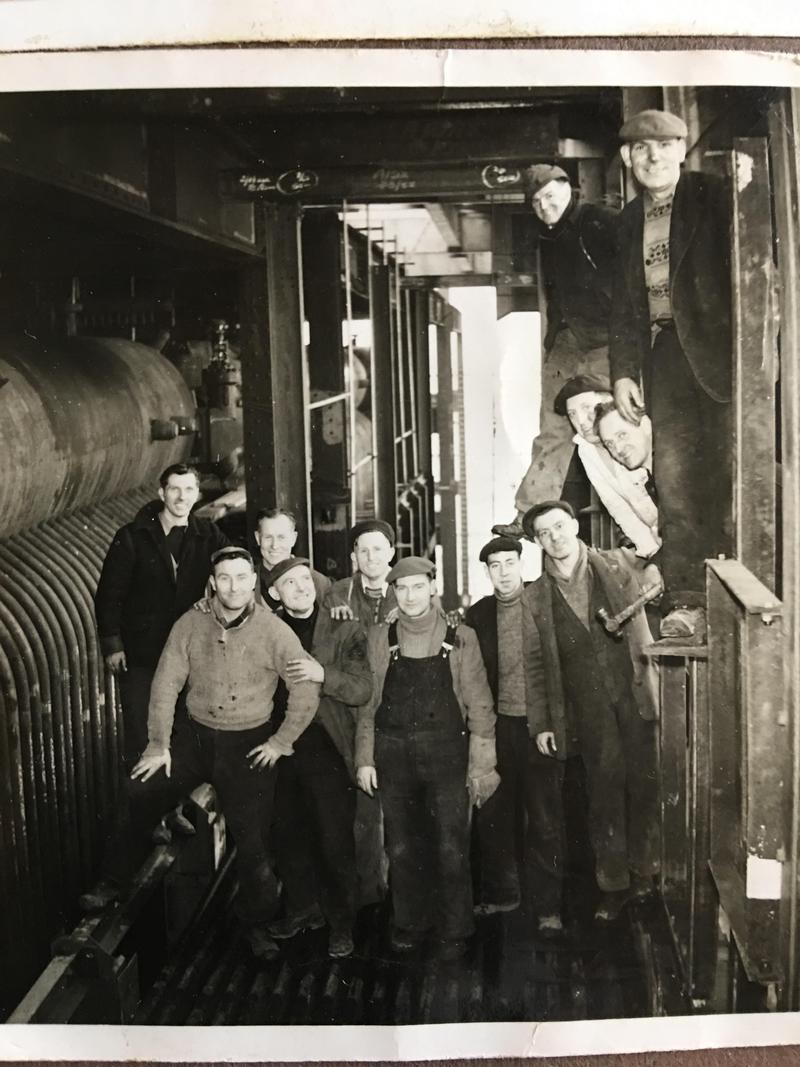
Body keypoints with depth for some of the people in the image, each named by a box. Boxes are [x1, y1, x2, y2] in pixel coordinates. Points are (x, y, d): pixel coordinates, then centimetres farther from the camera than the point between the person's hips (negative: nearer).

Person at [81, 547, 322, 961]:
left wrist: (282, 741, -6)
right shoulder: (190, 625, -6)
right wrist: (158, 742, -5)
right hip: (194, 735, 3)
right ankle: (113, 883, 13)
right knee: (139, 794, -8)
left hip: (248, 743, -2)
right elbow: (166, 683, -3)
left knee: (251, 834, -3)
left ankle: (257, 922, 18)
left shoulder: (275, 632, -12)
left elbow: (306, 692, -7)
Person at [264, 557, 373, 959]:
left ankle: (340, 923, 15)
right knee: (288, 834, 12)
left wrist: (323, 674, -21)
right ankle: (302, 908, 31)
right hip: (281, 746, 3)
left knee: (335, 839, 1)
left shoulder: (344, 632, -1)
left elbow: (362, 690, -7)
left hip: (327, 749, -3)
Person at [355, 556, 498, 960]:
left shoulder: (460, 639, -1)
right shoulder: (379, 639, 5)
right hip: (394, 754, 2)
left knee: (451, 847, -1)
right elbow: (367, 703, 9)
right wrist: (364, 758, 4)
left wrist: (481, 766, -4)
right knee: (401, 847, 10)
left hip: (446, 752, -2)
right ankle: (408, 923, 27)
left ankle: (453, 930, 15)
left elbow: (478, 706, 0)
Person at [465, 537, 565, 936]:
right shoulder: (477, 614, 6)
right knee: (493, 816, 8)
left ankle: (547, 907, 13)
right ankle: (501, 893, 26)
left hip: (539, 726, -3)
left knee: (544, 820, 3)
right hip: (497, 726, 3)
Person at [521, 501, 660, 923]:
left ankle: (644, 872, 17)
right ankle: (612, 884, 16)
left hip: (637, 694, -1)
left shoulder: (620, 565, 2)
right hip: (588, 710, 1)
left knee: (644, 785, 1)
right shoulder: (534, 597, 6)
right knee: (604, 792, 5)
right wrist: (541, 724, 5)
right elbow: (533, 666, 9)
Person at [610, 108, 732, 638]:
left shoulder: (711, 196, 1)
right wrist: (623, 371, 9)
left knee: (727, 471, -6)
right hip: (665, 352, 5)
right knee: (675, 480, -1)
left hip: (714, 349, -4)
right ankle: (685, 602, 3)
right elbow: (625, 302, 18)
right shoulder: (632, 218, 17)